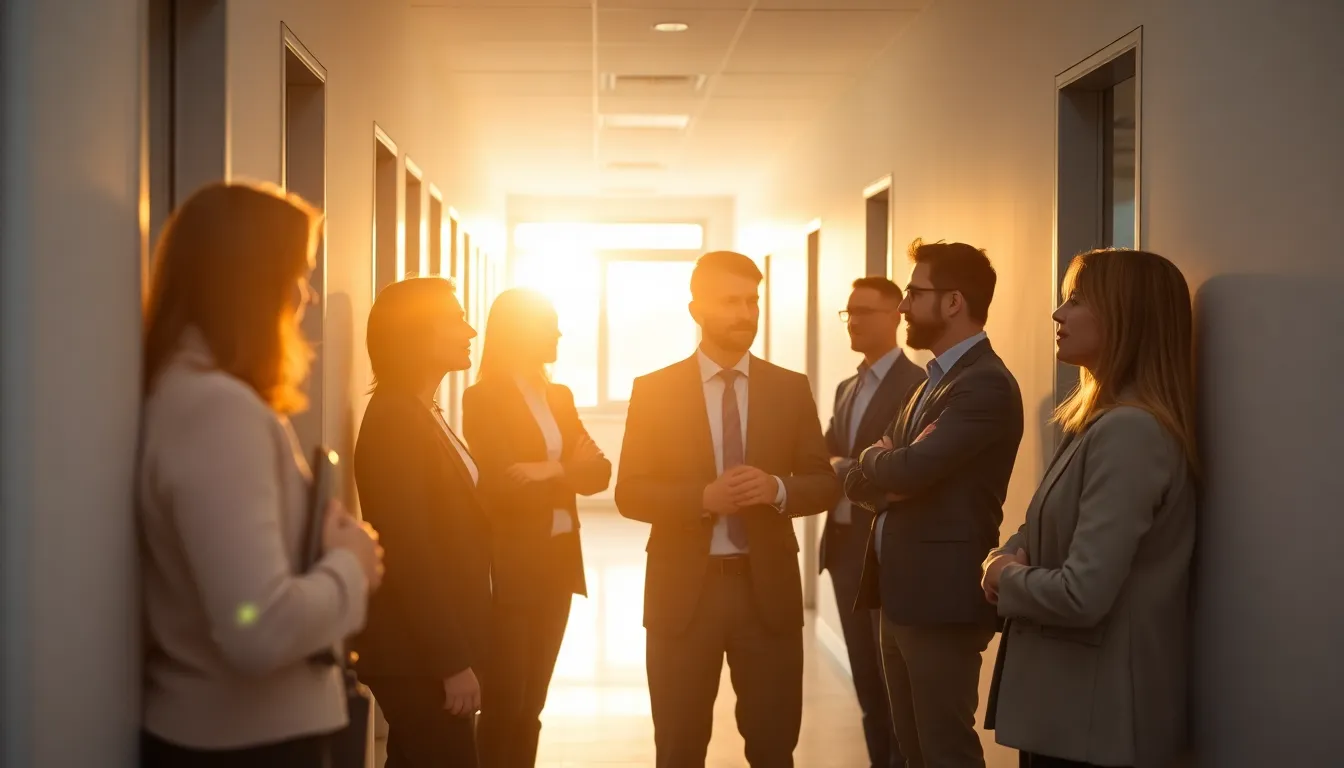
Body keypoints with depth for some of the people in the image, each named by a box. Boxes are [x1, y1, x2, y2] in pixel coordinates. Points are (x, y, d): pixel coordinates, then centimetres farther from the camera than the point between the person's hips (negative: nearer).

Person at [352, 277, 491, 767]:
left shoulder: (422, 415, 13)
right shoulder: (394, 420, -16)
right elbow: (408, 552, -21)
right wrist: (453, 661, -21)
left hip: (432, 647, 9)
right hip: (418, 655, -9)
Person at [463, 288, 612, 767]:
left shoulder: (559, 397, 14)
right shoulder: (482, 398, -7)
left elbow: (598, 472, 4)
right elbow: (500, 485, -16)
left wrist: (551, 472, -13)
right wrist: (562, 471, -8)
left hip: (557, 565, 6)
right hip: (509, 568, -6)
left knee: (530, 707, 9)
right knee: (503, 706, -5)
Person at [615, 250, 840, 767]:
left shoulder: (791, 389, 5)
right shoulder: (654, 390, 0)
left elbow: (826, 485, 5)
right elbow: (630, 493, -3)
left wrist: (777, 489, -17)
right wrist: (703, 497, -20)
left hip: (768, 588, 1)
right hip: (684, 590, -1)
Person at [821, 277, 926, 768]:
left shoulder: (917, 384, -11)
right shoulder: (847, 388, 16)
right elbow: (824, 459, 10)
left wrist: (845, 470, -13)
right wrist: (834, 469, -11)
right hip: (846, 548, 8)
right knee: (866, 678, 14)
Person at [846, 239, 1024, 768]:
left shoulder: (986, 384, -15)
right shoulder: (935, 381, 16)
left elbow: (907, 469, -26)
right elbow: (860, 484, 14)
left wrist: (874, 459, -3)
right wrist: (885, 468, -9)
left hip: (942, 597, -10)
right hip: (902, 595, 10)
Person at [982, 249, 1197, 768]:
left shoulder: (1129, 431, -23)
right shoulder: (1104, 422, 12)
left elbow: (1083, 596, -28)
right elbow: (1050, 531, 18)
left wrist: (1005, 578, -9)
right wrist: (1010, 554, -4)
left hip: (1095, 717, -9)